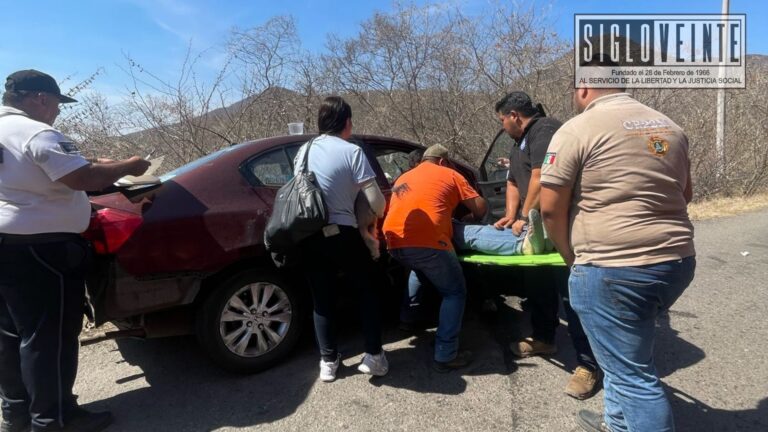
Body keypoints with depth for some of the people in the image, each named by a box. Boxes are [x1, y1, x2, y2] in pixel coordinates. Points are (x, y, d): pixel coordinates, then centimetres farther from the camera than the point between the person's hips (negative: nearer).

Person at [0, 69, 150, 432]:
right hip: (40, 249, -10)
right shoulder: (37, 134, -16)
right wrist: (126, 167, -10)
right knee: (49, 336, -1)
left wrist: (97, 167, 17)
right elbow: (82, 179, -24)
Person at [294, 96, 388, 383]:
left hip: (308, 237, 5)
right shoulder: (352, 151, -9)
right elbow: (376, 202, -11)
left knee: (322, 299, 16)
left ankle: (328, 361, 22)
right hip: (342, 235, -4)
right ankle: (374, 356, 15)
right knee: (368, 290, 15)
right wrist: (379, 214, 11)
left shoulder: (303, 151, 8)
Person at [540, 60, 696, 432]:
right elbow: (684, 194, 23)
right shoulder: (669, 127, 14)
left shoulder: (578, 129, -9)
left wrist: (572, 257, 5)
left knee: (633, 375, 3)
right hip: (678, 262, 8)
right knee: (625, 354, 26)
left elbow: (551, 209, -9)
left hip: (613, 271, -8)